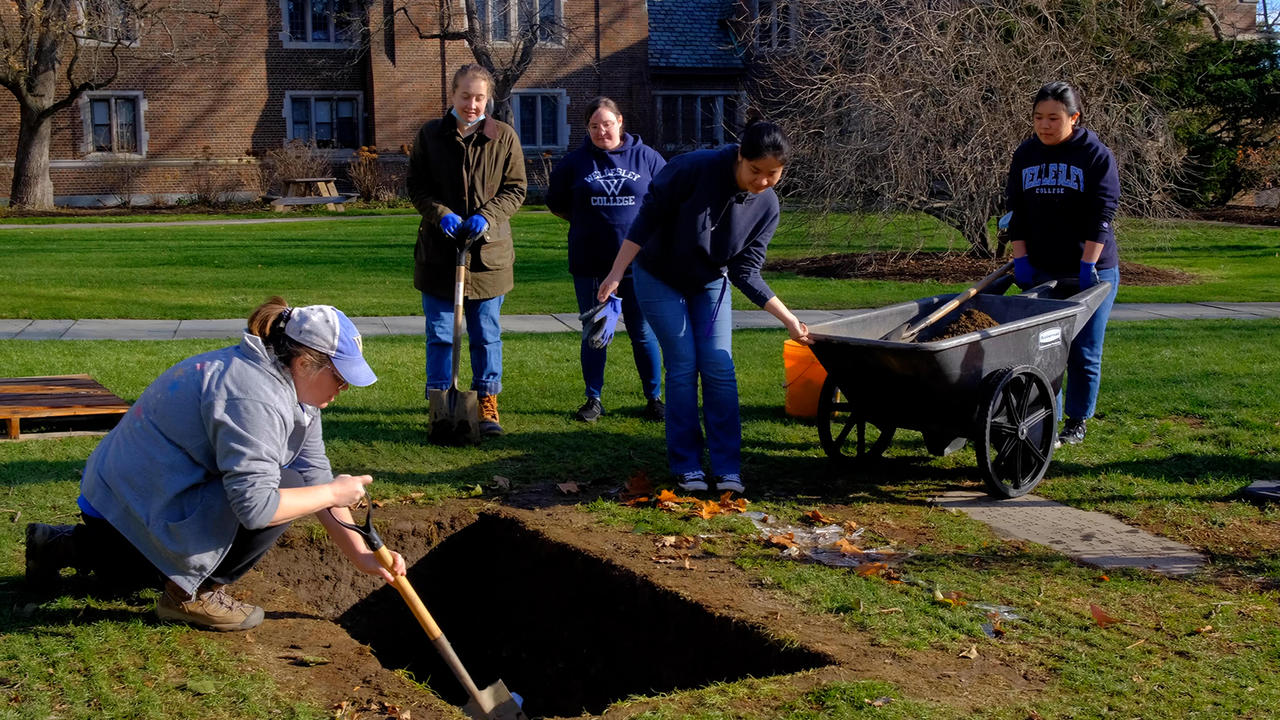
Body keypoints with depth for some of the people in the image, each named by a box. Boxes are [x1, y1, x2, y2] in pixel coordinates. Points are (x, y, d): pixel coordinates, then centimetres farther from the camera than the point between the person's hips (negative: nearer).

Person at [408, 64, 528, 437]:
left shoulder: (504, 137, 2)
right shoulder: (430, 135, 3)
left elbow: (515, 189, 2)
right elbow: (416, 186, 3)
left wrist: (487, 216, -14)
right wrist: (441, 214, -14)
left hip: (488, 251, 0)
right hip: (438, 252, 0)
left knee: (487, 336, 8)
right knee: (439, 335, 6)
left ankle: (487, 405, 19)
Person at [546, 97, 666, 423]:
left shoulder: (646, 157, 2)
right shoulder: (575, 162, 2)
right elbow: (556, 203, 14)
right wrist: (586, 224, 9)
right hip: (590, 265, 1)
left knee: (643, 334, 4)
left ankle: (654, 399, 16)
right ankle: (593, 400, 19)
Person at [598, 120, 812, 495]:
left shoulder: (766, 206, -15)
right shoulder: (695, 169, -29)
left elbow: (746, 271, -11)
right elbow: (647, 220, -22)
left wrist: (788, 318, -17)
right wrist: (616, 274, -23)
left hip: (710, 284, 3)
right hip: (660, 280, -3)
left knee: (719, 367, -6)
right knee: (683, 367, -7)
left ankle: (727, 468, 0)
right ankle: (686, 467, 3)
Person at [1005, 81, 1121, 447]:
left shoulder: (1096, 155, -7)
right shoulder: (1025, 155, 6)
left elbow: (1101, 216, -12)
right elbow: (1017, 212, 8)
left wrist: (1087, 266, -19)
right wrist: (1021, 259, -2)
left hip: (1090, 269, -3)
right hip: (1041, 271, 4)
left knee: (1084, 352, 2)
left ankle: (1077, 422, 15)